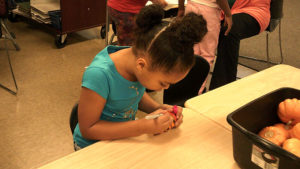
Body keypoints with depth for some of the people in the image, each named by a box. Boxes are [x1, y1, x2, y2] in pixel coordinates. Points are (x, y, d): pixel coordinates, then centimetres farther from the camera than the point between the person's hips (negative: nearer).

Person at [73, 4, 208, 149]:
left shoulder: (137, 57, -11)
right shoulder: (99, 75, -30)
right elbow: (88, 129, -23)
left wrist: (158, 108, -10)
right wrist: (144, 126, -30)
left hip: (124, 138, 5)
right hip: (93, 147, -5)